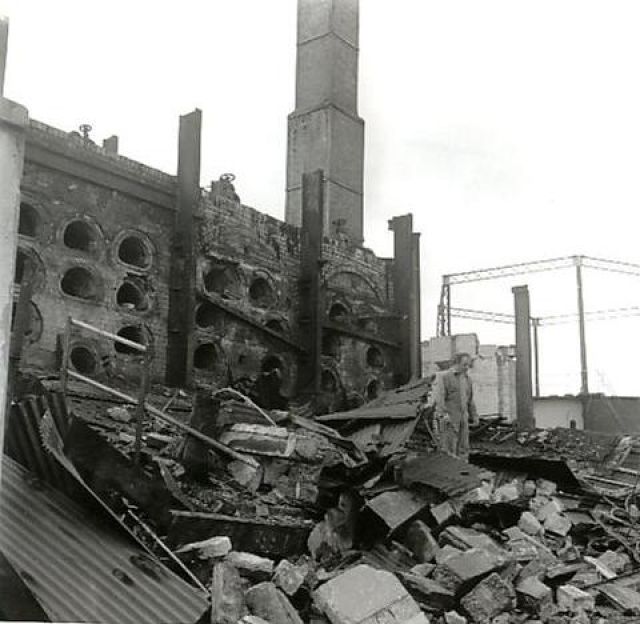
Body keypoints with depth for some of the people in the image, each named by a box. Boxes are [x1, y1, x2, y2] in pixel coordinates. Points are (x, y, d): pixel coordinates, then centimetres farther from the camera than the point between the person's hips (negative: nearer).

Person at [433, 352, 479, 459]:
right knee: (448, 452, -8)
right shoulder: (444, 377, -3)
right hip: (448, 420, -6)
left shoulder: (467, 379, 17)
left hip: (463, 420, 6)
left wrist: (474, 416, 22)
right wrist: (442, 414, -26)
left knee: (463, 450, 5)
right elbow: (438, 397, -14)